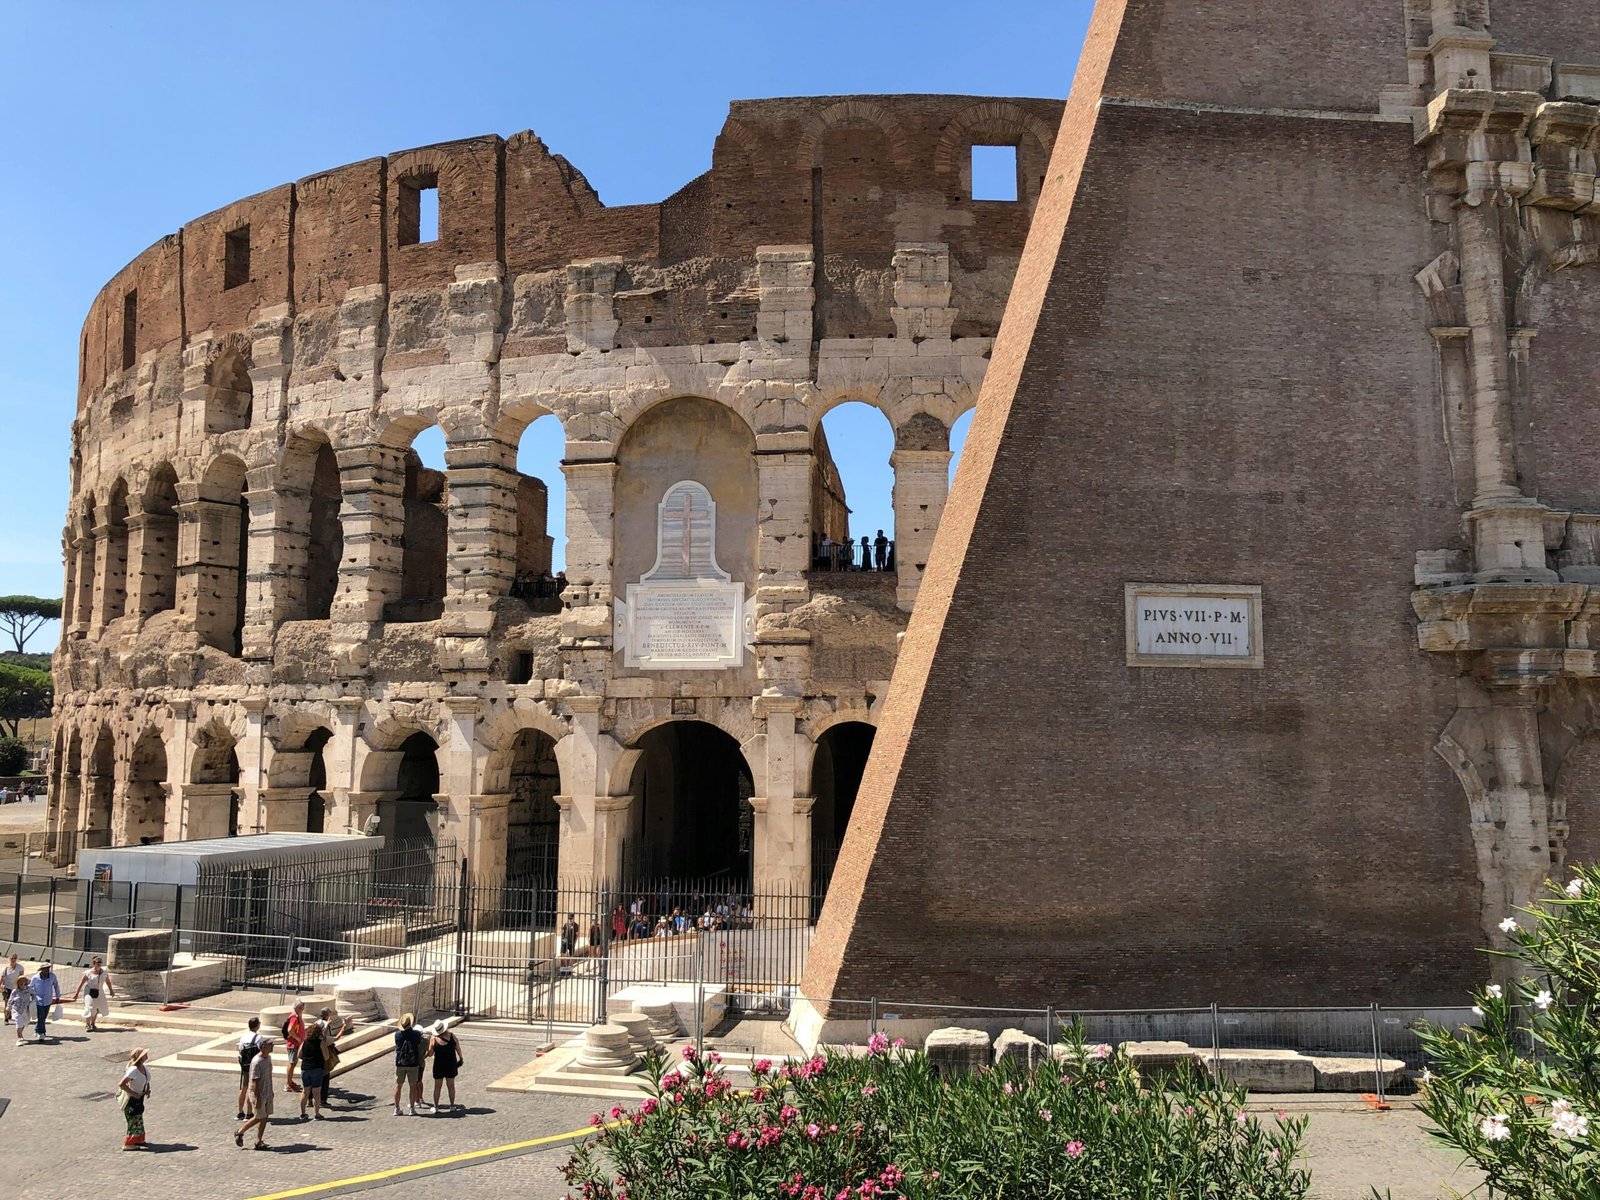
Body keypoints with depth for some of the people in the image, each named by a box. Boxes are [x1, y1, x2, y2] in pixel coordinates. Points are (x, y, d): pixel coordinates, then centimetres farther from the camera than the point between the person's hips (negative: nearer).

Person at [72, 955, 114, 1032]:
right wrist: (76, 994, -7)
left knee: (97, 1008, 7)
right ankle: (87, 1025, 4)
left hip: (99, 993, 4)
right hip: (89, 992, -4)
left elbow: (108, 981, 13)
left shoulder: (104, 972, 0)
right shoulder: (88, 973, -11)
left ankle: (92, 1023, 26)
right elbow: (81, 983, -6)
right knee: (90, 1008, -10)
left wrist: (111, 990, 20)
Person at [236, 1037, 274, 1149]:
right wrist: (258, 1098, -22)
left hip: (267, 1094, 8)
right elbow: (255, 1082, -22)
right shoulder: (256, 1062, -23)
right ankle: (239, 1132, 22)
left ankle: (259, 1141, 16)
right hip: (258, 1094, -8)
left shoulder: (268, 1057, 4)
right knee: (258, 1118, 2)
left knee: (265, 1118, 9)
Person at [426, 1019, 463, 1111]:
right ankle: (452, 1105, 19)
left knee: (437, 1086, 10)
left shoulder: (433, 1039, -13)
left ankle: (436, 1106, 12)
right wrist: (461, 1058, 15)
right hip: (451, 1064, 2)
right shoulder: (452, 1036, -8)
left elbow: (430, 1054, -10)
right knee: (451, 1085, 13)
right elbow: (458, 1049, 0)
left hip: (439, 1065, -2)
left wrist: (429, 1043, 4)